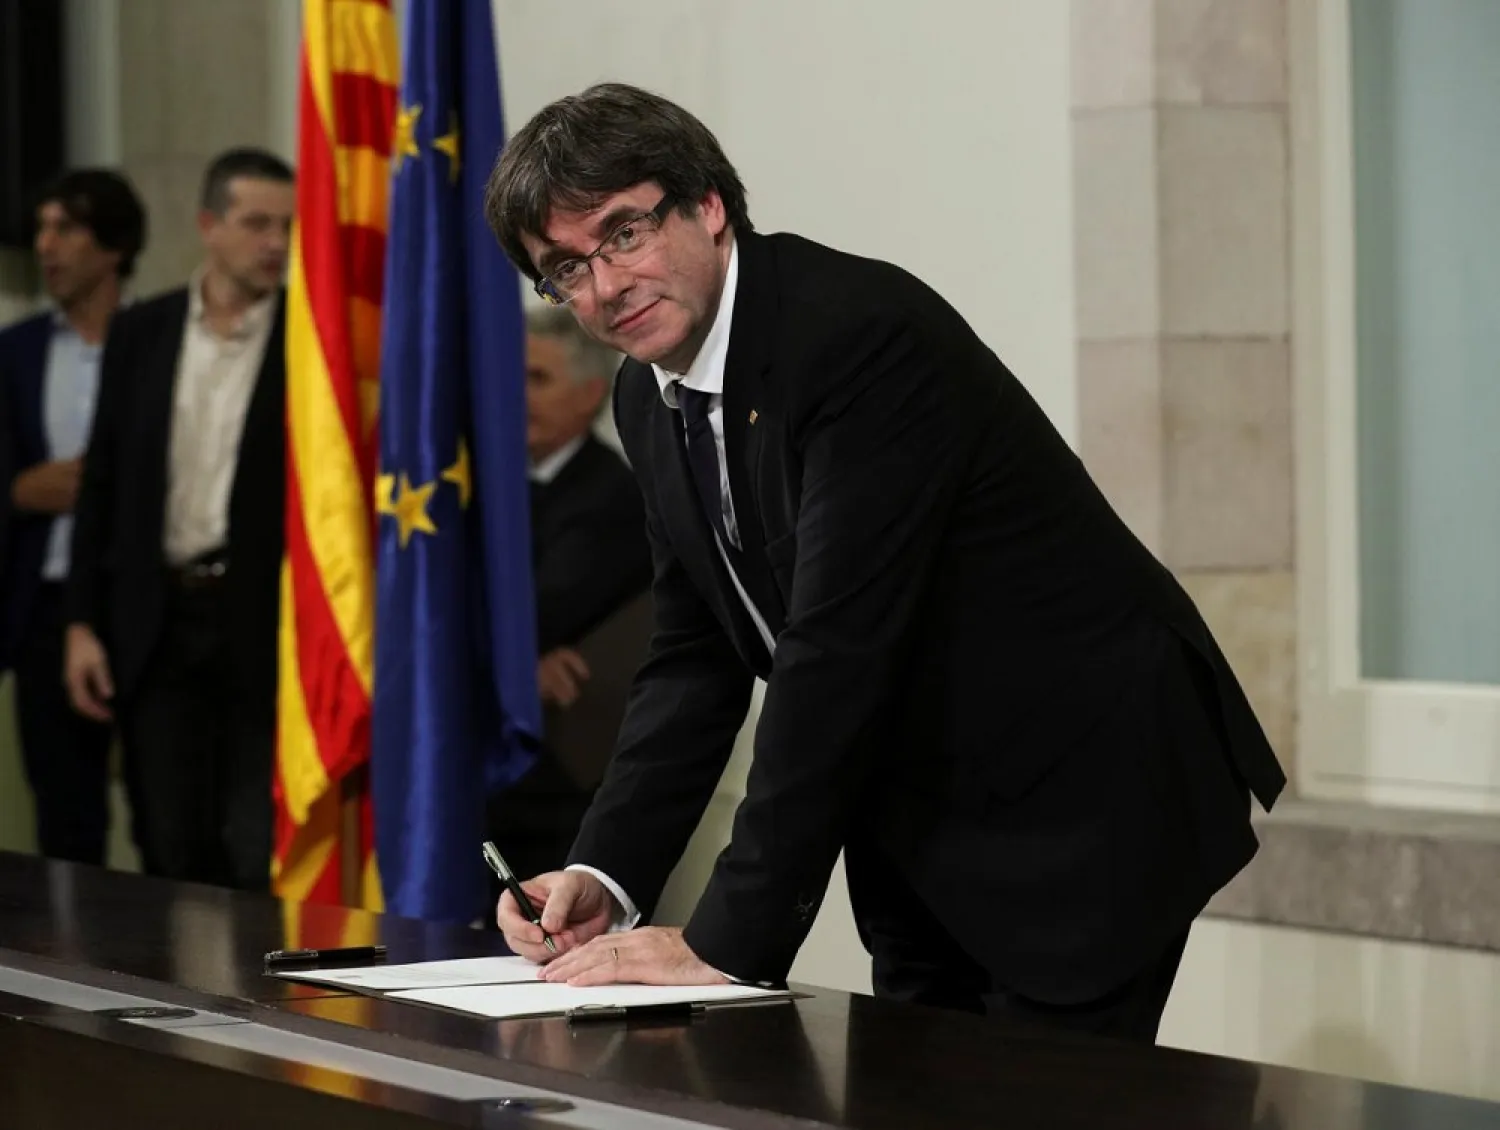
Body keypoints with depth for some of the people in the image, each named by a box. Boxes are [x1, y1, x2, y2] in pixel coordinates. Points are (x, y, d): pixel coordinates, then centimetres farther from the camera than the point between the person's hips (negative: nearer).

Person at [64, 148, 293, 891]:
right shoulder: (141, 334, 8)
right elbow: (103, 482, 10)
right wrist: (83, 622, 5)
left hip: (267, 626, -3)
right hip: (158, 621, 3)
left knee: (260, 855, -4)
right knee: (169, 852, 7)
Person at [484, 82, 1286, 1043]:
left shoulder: (860, 332, -24)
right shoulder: (652, 398, 4)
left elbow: (838, 651, -29)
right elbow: (695, 658, 7)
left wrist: (728, 940, -28)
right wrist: (605, 876, -8)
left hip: (1087, 793, -8)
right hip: (923, 827, 8)